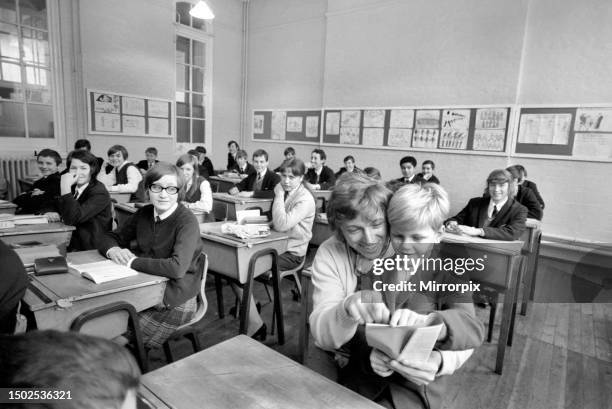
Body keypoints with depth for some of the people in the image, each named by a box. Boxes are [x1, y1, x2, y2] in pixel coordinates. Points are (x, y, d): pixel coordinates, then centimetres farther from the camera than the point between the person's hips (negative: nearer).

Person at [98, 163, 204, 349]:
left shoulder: (187, 221, -18)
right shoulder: (144, 213, 3)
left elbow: (177, 267, -31)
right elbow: (110, 238, 12)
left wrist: (132, 261, -22)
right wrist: (112, 250, -12)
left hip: (174, 301, -6)